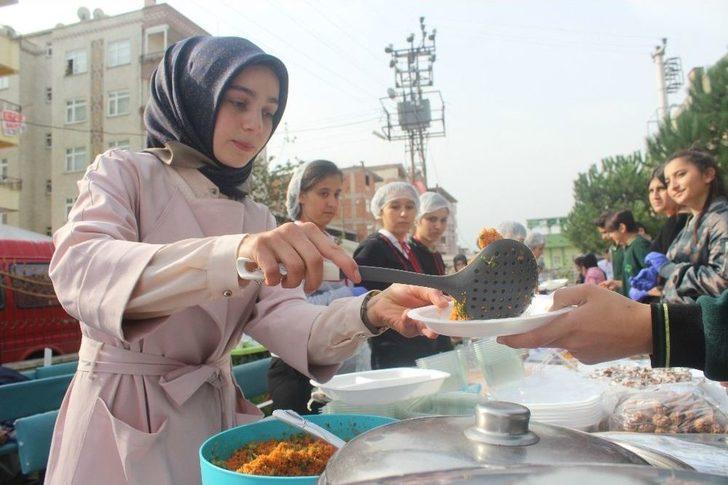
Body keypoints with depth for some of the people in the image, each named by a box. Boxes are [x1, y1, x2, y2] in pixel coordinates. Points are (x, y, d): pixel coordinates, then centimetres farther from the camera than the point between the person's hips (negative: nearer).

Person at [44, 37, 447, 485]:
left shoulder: (258, 219, 6)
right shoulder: (123, 173, -6)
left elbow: (278, 316, -10)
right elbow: (77, 271, -26)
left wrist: (368, 313, -29)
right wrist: (229, 255, -41)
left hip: (217, 413, 4)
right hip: (124, 416, -3)